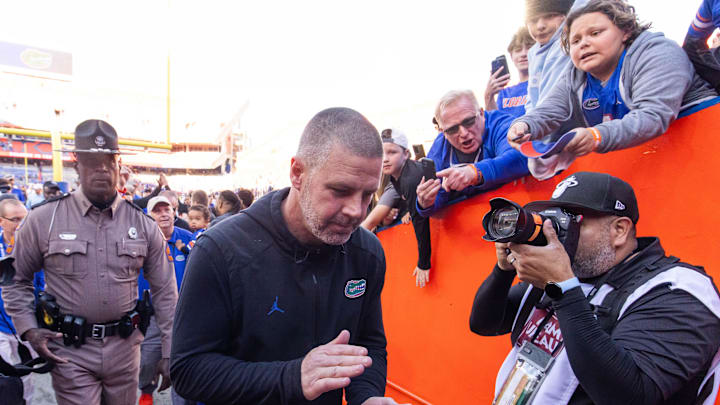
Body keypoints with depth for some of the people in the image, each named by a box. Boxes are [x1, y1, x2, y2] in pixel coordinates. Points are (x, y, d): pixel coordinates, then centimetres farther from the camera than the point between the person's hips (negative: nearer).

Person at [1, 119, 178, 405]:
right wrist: (29, 329, -7)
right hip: (70, 350, -2)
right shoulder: (44, 219, -6)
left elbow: (165, 292, 2)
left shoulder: (143, 224, -2)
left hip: (125, 348, 2)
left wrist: (169, 352, 0)